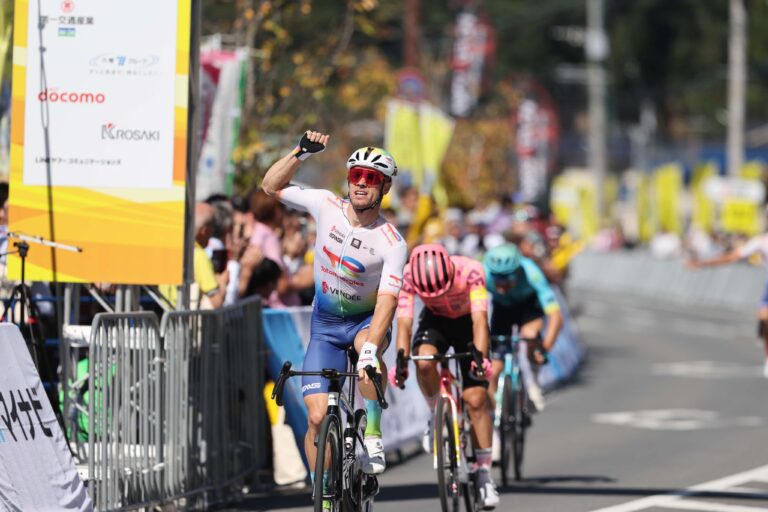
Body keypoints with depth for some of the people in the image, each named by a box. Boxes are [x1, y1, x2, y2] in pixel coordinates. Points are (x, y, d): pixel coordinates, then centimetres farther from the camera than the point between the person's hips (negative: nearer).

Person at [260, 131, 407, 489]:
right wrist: (300, 153, -18)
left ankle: (373, 438, -24)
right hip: (325, 325, 2)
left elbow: (387, 300, -32)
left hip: (366, 321, -2)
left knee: (368, 349, -40)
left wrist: (370, 347, -47)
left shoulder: (392, 243, -22)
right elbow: (271, 186, -2)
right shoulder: (326, 206, -13)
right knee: (318, 416, -10)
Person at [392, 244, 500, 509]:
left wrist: (480, 357, -55)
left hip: (467, 321, -1)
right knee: (424, 361, -34)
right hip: (435, 320, 1)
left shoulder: (469, 271, -35)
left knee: (476, 398, -11)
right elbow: (404, 322, -32)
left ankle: (484, 472, -1)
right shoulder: (409, 275, -30)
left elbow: (479, 319, -40)